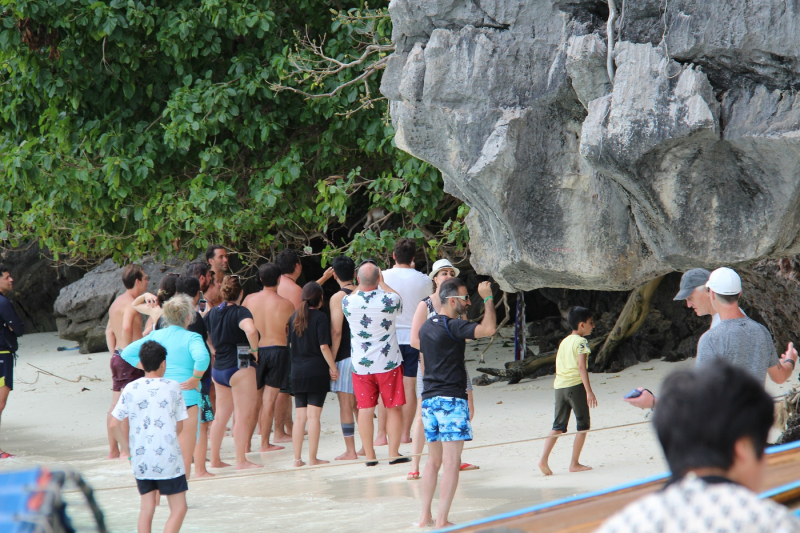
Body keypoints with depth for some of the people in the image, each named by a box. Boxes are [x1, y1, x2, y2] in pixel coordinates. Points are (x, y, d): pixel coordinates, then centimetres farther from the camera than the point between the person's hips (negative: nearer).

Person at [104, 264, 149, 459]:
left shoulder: (117, 302, 16)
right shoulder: (131, 303, -14)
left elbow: (109, 331, 24)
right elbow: (126, 327, -30)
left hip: (117, 357, 10)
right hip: (129, 360, -10)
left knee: (116, 407, 12)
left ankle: (113, 450, 17)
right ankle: (125, 452, -10)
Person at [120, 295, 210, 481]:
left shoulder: (155, 335, 9)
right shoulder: (191, 338, -7)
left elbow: (127, 352, 7)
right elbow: (202, 358, -27)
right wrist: (194, 379, -13)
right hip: (185, 399, -5)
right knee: (184, 459, -1)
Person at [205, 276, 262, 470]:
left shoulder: (213, 312, 8)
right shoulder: (240, 312, -13)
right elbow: (251, 330, -33)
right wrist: (254, 349, -17)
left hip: (218, 368, 7)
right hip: (240, 366, -7)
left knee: (220, 415, 14)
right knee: (243, 416, -2)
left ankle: (215, 459, 19)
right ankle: (241, 460, -2)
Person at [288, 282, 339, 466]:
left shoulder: (295, 316, 9)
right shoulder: (320, 317, -8)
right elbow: (324, 347, -13)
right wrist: (333, 368, -5)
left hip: (297, 373, 5)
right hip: (317, 371, -5)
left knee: (300, 416, 8)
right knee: (314, 416, -3)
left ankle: (297, 458, 7)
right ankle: (312, 458, -2)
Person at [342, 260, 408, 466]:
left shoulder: (348, 302, -10)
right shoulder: (389, 300, -14)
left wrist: (362, 284, 21)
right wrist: (382, 283, 19)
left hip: (360, 364, 1)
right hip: (388, 364, -1)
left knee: (365, 410, 5)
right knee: (393, 408, 8)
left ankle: (369, 455, 6)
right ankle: (394, 453, 9)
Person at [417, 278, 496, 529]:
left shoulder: (427, 326, 13)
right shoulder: (453, 326, -13)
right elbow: (488, 329, -25)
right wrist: (487, 298, -12)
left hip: (429, 398, 8)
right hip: (451, 399, -8)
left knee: (434, 459, 15)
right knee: (451, 461, -7)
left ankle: (426, 516, 14)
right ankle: (442, 520, -12)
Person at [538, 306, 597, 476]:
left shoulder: (564, 341, 17)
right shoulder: (581, 342, -6)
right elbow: (582, 367, -15)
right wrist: (589, 392, -19)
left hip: (559, 386, 7)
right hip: (575, 385, -7)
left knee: (558, 426, 9)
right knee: (583, 425, 5)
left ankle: (543, 459, -6)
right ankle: (574, 464, 4)